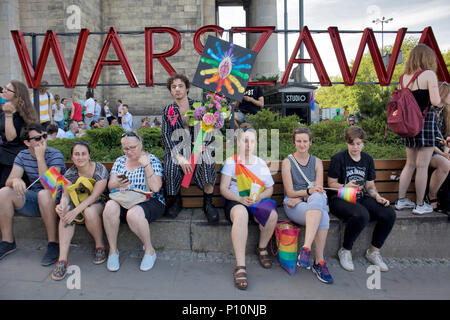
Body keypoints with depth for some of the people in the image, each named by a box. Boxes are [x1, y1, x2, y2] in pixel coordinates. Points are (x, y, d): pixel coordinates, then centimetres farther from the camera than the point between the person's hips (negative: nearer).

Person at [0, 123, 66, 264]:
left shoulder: (55, 155, -13)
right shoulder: (22, 156, 4)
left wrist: (40, 157, -25)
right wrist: (15, 180, -29)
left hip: (54, 198, -5)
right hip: (33, 199, 5)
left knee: (43, 194, -37)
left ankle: (53, 243, -25)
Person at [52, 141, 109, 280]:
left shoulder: (100, 169, -17)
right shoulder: (70, 173, -3)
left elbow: (94, 195, -22)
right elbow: (65, 195, -10)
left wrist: (76, 210, -34)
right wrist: (62, 205, -34)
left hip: (99, 202, -4)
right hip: (78, 201, 4)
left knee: (90, 211, -37)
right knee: (65, 213, -28)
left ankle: (100, 246, -13)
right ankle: (62, 259, -28)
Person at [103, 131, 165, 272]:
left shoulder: (152, 160, -1)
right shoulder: (120, 161, 13)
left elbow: (156, 188, -13)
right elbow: (110, 186, 4)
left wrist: (147, 165, -19)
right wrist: (118, 184, -19)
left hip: (149, 201, -4)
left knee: (133, 213, -35)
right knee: (110, 206, -28)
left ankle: (149, 250, -11)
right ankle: (113, 250, -11)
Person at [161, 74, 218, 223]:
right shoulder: (168, 110, 10)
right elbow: (166, 135, -2)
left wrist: (203, 143, -17)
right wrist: (179, 156, -19)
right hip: (176, 147, 1)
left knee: (207, 162, -32)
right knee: (171, 165, -31)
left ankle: (208, 203, -18)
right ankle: (176, 201, -7)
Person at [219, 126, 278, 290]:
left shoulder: (261, 163, 13)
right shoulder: (231, 162, 4)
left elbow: (270, 189, 13)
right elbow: (223, 189, -2)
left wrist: (259, 196, -10)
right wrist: (240, 198, -19)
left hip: (257, 201, 3)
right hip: (235, 201, -3)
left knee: (272, 214, -29)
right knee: (241, 213, -38)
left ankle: (262, 248, 3)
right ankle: (240, 267, -35)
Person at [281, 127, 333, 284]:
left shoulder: (317, 162, 13)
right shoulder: (288, 162, 5)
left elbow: (318, 190, 2)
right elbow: (290, 192, -2)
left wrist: (300, 198, -14)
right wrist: (308, 191, -20)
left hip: (316, 201, 3)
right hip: (293, 204, -2)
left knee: (317, 198, -36)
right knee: (322, 216, -33)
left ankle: (305, 249, -35)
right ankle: (320, 262, -28)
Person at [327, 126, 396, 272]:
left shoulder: (368, 159, 13)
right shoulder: (338, 158, -4)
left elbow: (370, 185, 16)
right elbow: (331, 183, -4)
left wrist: (378, 197, -3)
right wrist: (345, 187, -22)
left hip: (360, 198, 6)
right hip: (340, 199, -6)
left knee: (389, 214, -18)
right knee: (361, 215, -36)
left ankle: (373, 251, 4)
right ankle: (345, 251, -10)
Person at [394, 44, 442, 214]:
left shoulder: (404, 77, 9)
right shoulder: (429, 74, -9)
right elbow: (435, 101, -16)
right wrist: (438, 98, 4)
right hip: (425, 121, -6)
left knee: (410, 164, 15)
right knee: (422, 166, 1)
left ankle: (401, 200, 19)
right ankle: (420, 205, 10)